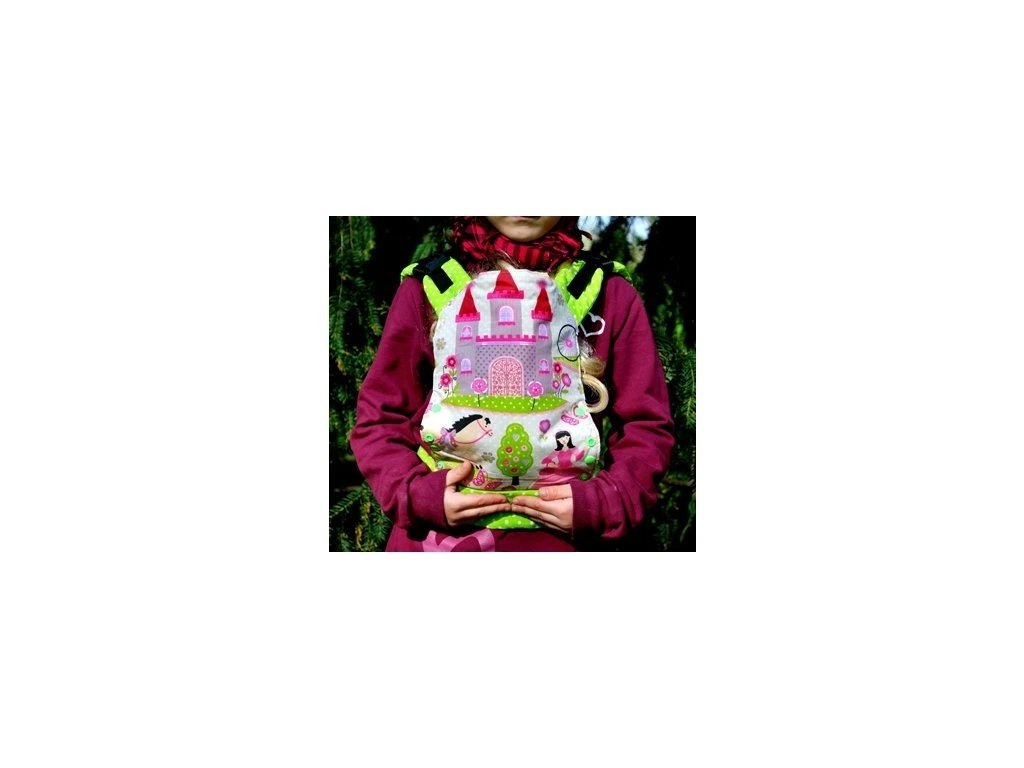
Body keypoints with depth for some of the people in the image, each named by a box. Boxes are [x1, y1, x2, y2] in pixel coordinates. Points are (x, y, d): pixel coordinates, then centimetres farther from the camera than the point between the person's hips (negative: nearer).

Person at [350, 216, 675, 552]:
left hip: (556, 536, 0)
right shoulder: (427, 288, -2)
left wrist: (602, 502, -16)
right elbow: (379, 418, 2)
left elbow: (645, 426, 0)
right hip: (433, 537, 0)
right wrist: (417, 494, -15)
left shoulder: (610, 296, -2)